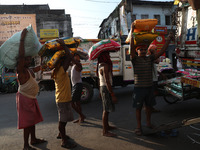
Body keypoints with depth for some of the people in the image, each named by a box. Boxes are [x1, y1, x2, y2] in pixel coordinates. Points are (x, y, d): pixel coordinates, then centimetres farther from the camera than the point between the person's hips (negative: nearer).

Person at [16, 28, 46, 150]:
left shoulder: (30, 70, 9)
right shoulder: (21, 70, -17)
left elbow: (40, 67, 29)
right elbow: (21, 55, -33)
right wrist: (22, 38, -34)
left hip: (31, 98, 9)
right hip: (24, 98, -9)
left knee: (32, 119, 18)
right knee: (27, 122, -3)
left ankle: (34, 139, 33)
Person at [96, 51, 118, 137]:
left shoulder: (100, 65, 12)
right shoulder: (105, 66, -19)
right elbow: (107, 81, -24)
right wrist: (113, 95, -24)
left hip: (102, 87, 10)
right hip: (106, 88, -10)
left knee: (106, 109, 20)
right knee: (106, 110, -4)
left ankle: (107, 126, 35)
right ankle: (105, 131, 5)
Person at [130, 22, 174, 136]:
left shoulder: (150, 59, 7)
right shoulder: (135, 60, -7)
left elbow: (161, 52, 4)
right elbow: (132, 47, -20)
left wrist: (168, 40, -2)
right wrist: (132, 31, -26)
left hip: (149, 87, 5)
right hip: (139, 87, -4)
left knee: (149, 106, 17)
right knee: (138, 108, 5)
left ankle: (148, 122, 38)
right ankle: (139, 127, 18)